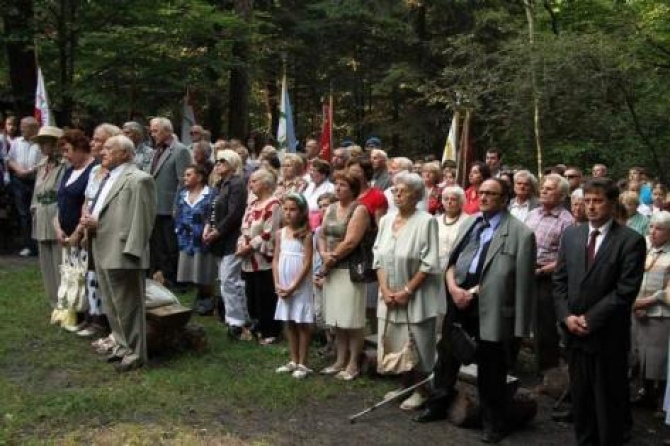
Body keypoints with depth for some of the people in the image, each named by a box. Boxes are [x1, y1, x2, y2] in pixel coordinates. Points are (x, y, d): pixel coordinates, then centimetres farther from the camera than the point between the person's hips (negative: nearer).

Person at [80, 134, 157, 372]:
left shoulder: (138, 180, -12)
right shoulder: (108, 178, 18)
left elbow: (140, 220, -18)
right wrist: (90, 221, 2)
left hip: (122, 254, -10)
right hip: (103, 253, 10)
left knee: (128, 307, 0)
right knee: (112, 307, 17)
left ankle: (135, 354, 12)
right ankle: (123, 346, 30)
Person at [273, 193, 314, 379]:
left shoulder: (306, 234, -9)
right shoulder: (280, 233, 6)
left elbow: (307, 263, -13)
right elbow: (276, 260, 6)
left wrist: (293, 286, -16)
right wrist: (277, 284, -4)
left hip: (301, 286, -6)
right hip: (284, 287, 6)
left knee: (302, 324, 1)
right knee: (288, 323, 12)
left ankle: (303, 364, 8)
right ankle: (294, 361, 23)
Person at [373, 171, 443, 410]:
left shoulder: (426, 221, -10)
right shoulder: (386, 221, 7)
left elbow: (429, 264, -13)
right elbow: (379, 258, 7)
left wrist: (407, 291, -15)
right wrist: (385, 290, -5)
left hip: (416, 297, -5)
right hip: (390, 296, 5)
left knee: (417, 344, 2)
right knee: (396, 343, 11)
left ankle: (420, 391, 16)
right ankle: (405, 385, 27)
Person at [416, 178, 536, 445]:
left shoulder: (520, 233, -9)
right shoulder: (468, 224, 12)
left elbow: (523, 282, -11)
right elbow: (452, 260, 12)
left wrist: (520, 327, -13)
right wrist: (453, 287, -9)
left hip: (491, 306, -6)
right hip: (460, 298, 6)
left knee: (490, 368, 7)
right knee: (447, 354, 17)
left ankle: (493, 423, 25)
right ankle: (438, 405, 36)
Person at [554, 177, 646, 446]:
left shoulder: (631, 241, -8)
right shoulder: (570, 235, 8)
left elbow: (625, 291, -14)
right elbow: (559, 281, 7)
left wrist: (590, 320, -15)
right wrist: (566, 316, -7)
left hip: (608, 338, -4)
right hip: (574, 334, 5)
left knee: (609, 402, 8)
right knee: (580, 398, 15)